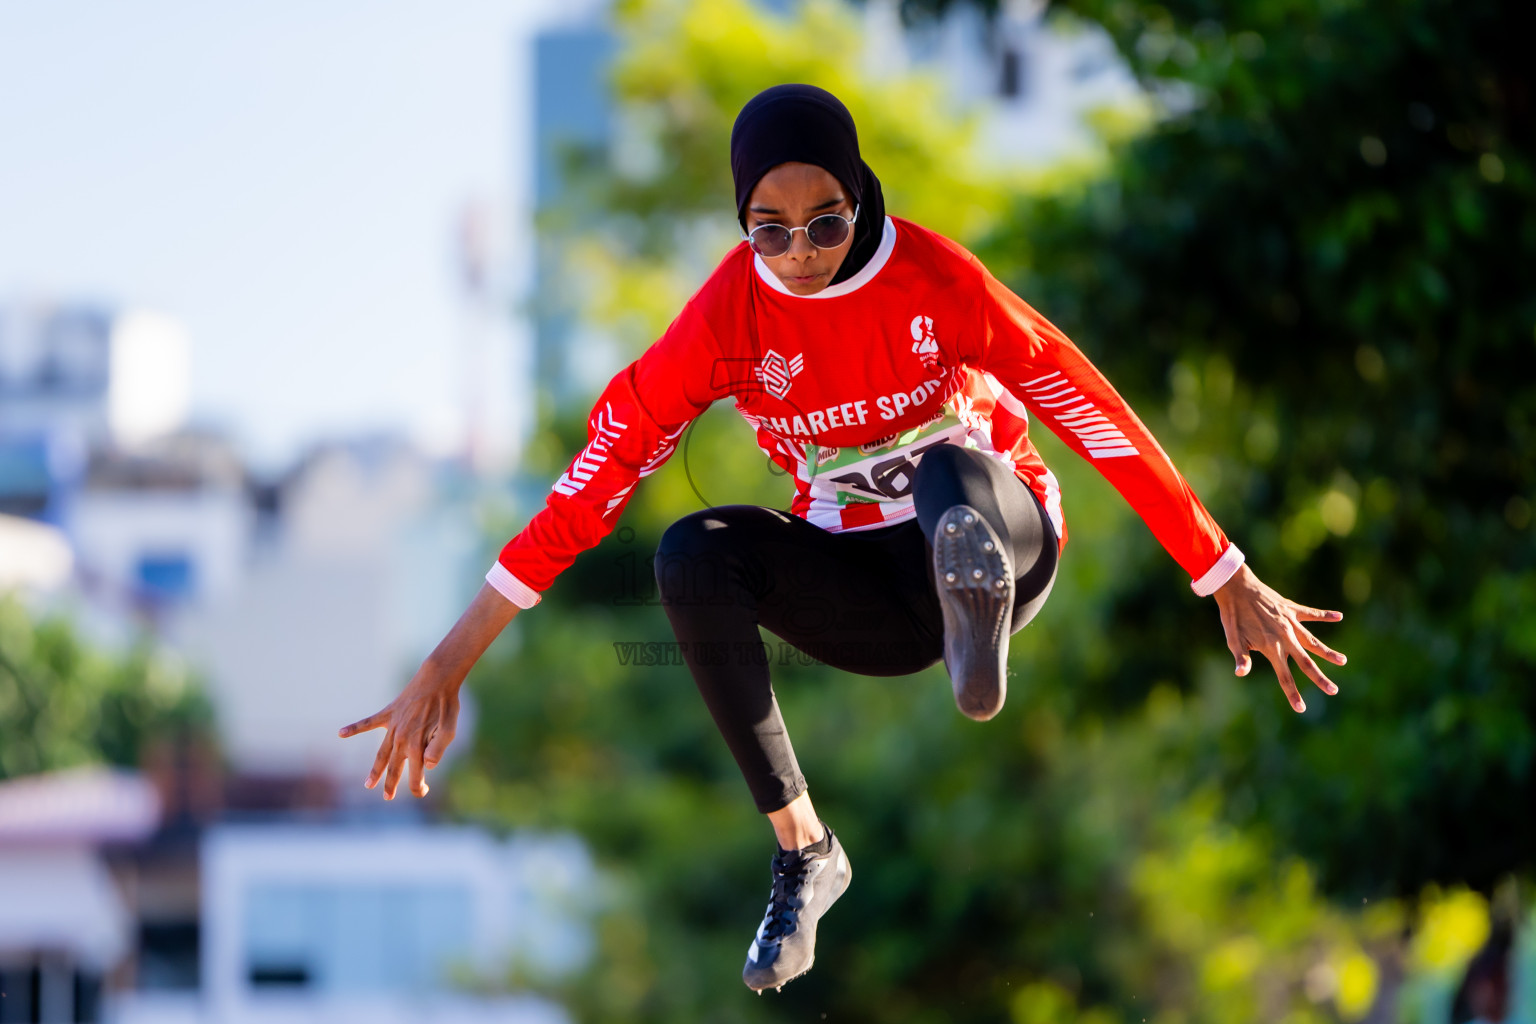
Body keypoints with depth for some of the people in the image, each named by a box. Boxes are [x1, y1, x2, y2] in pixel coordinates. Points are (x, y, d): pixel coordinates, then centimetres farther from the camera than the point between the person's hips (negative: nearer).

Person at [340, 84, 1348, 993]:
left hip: (1003, 536, -2)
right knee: (694, 555, -25)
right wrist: (452, 661, -20)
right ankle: (802, 849, -18)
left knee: (952, 463, -34)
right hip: (866, 598, 2)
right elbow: (603, 468, -15)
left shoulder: (936, 279, -17)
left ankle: (978, 605, -67)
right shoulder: (733, 313, -12)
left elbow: (1096, 413, -14)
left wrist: (1233, 587, -13)